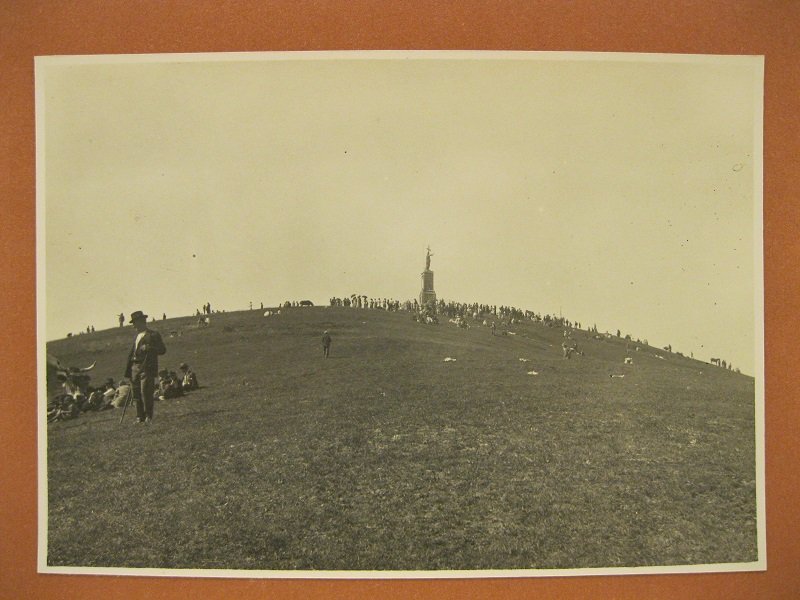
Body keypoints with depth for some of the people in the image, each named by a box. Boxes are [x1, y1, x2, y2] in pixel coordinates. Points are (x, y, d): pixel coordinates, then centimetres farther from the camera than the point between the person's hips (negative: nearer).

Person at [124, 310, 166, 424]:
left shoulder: (154, 335, 1)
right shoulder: (137, 336, 23)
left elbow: (162, 349, -4)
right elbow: (133, 353, 22)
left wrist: (149, 348, -20)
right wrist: (129, 370, 14)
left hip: (147, 368, -7)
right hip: (135, 368, 7)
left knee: (145, 393, -13)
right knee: (137, 394, 5)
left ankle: (148, 417, -8)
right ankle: (140, 417, 10)